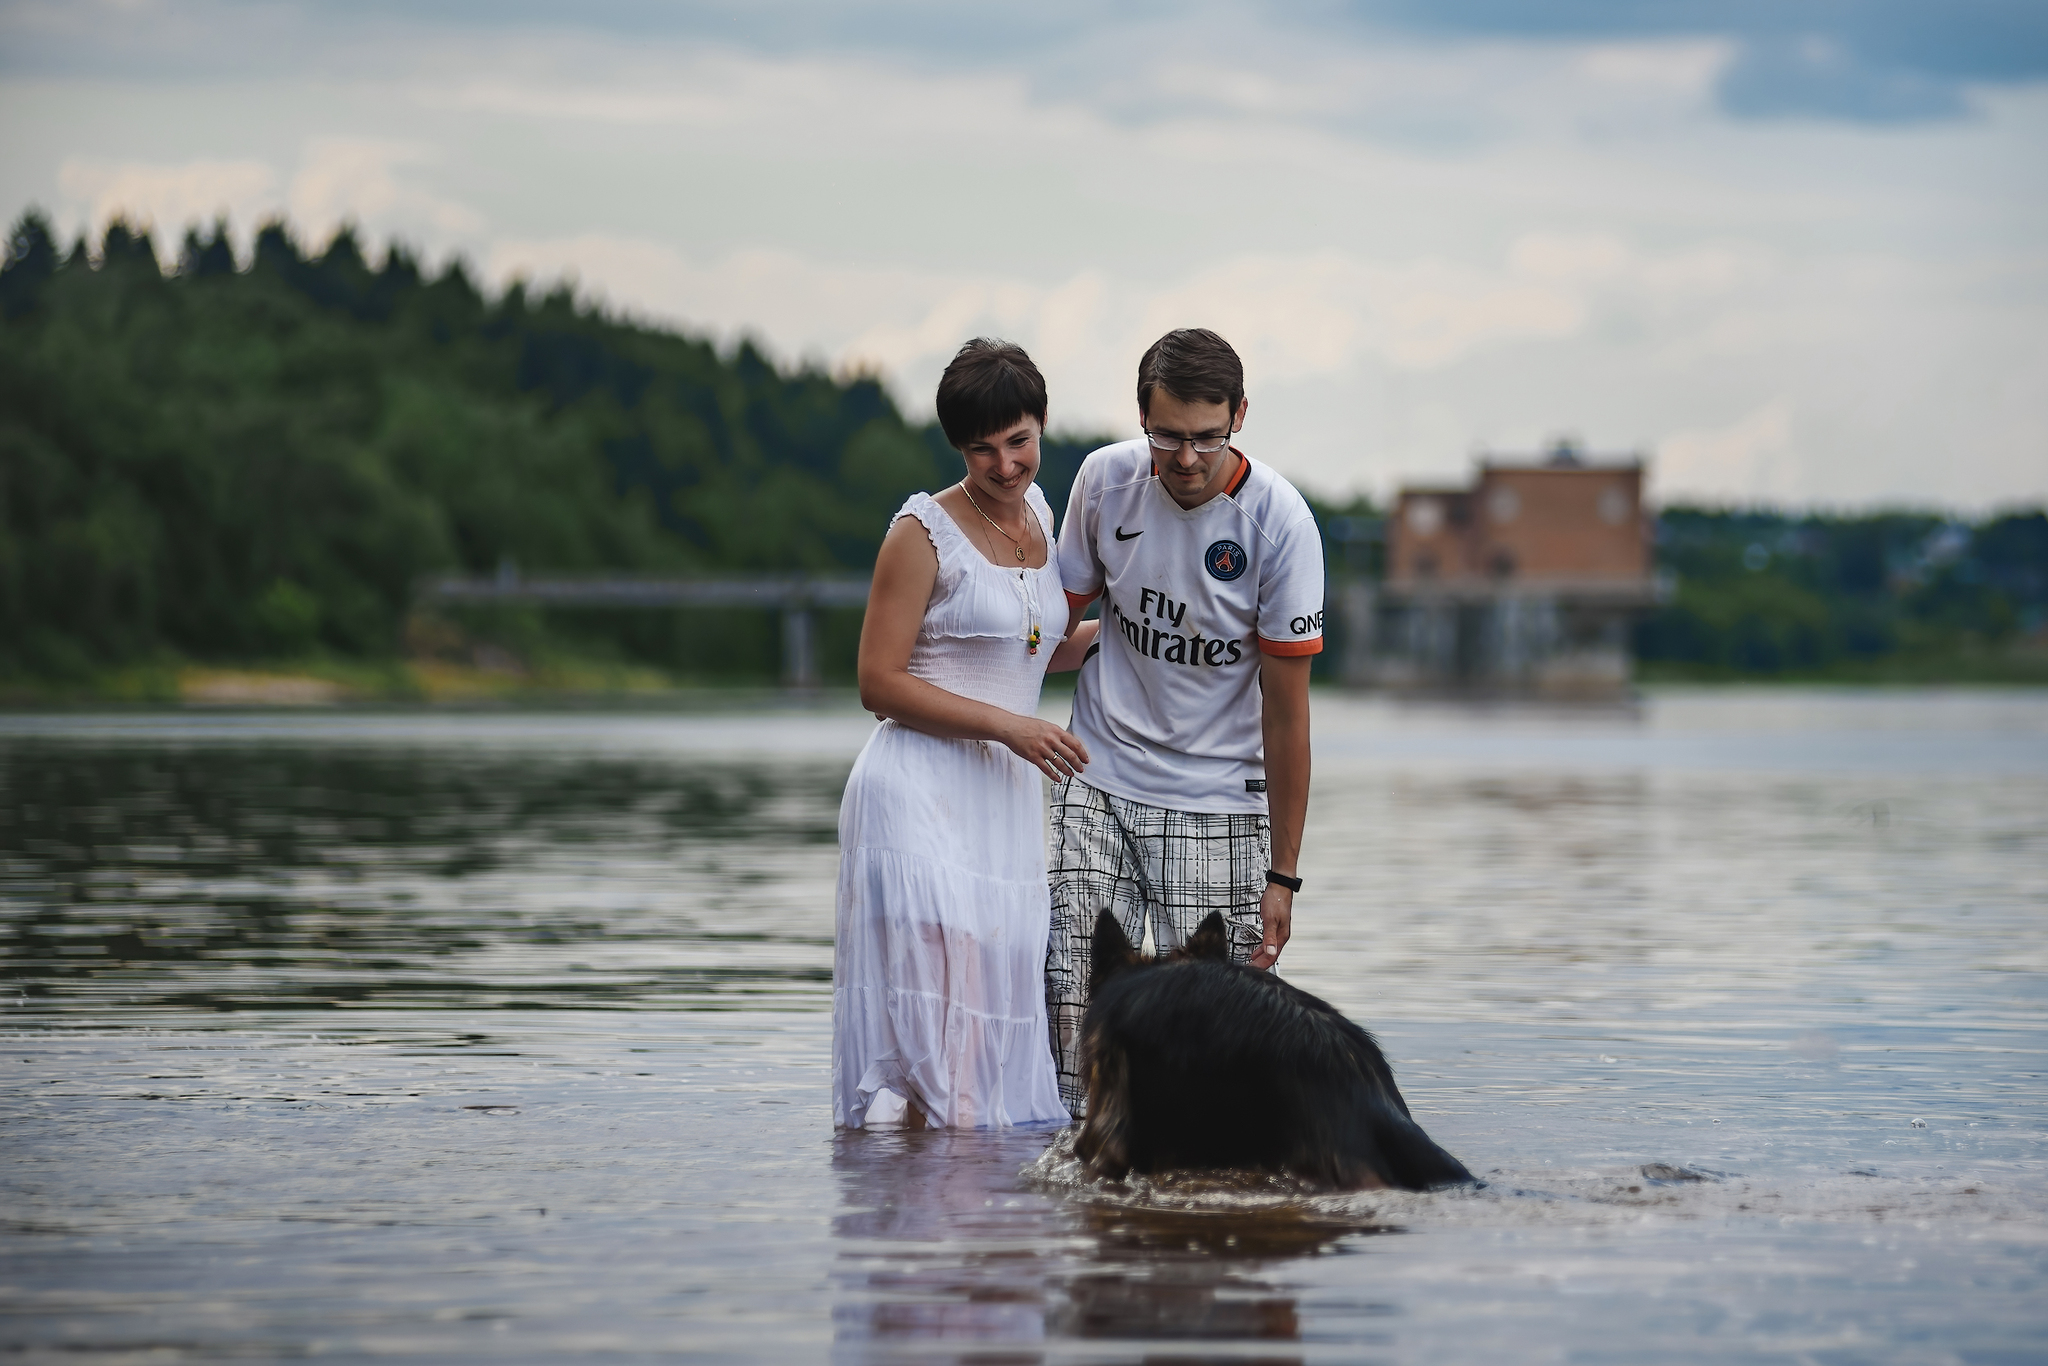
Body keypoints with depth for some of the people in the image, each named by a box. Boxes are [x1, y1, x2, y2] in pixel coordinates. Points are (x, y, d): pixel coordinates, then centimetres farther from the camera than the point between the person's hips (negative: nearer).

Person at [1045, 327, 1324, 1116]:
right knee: (1072, 999, -7)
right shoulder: (1105, 481, -6)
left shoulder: (1279, 522, -14)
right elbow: (1059, 622, 10)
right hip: (1099, 784, 2)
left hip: (1220, 802, -2)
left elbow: (1286, 705, -10)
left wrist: (1282, 874, -10)